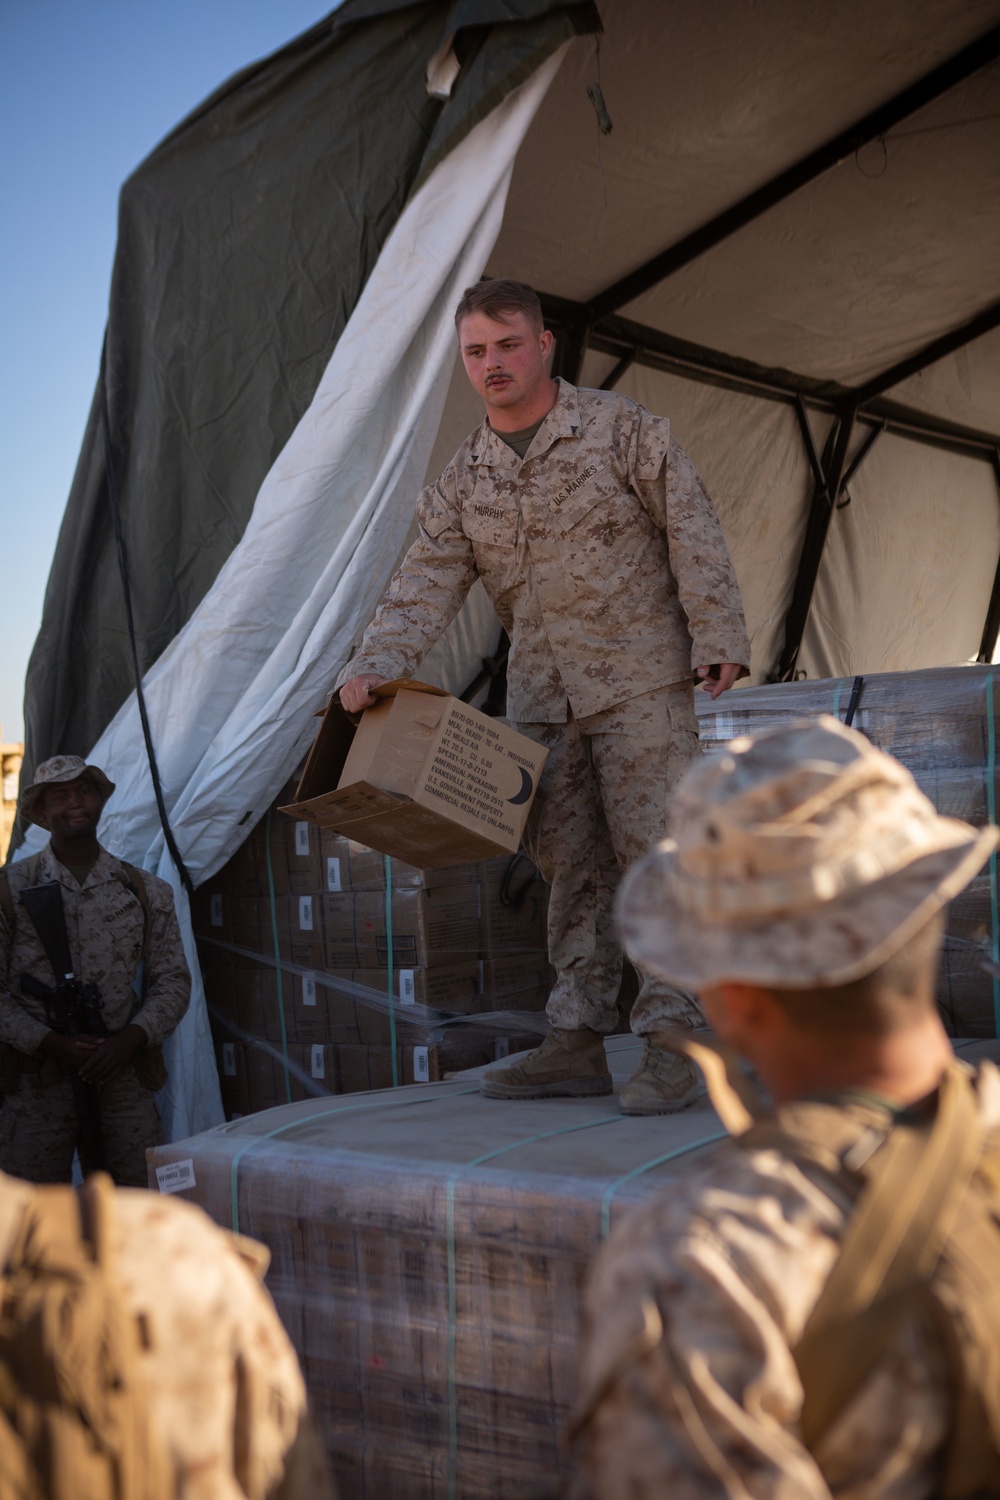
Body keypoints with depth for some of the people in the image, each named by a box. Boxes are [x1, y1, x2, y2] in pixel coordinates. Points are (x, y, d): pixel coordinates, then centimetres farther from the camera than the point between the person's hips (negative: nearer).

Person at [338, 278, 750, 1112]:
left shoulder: (620, 428, -2)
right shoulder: (463, 480, 9)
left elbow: (693, 531, -3)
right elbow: (428, 581, 0)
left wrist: (718, 639, -10)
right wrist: (376, 665, -16)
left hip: (640, 677, -5)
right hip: (541, 696, 5)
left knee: (653, 851, -8)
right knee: (571, 864, 5)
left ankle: (672, 1044, -6)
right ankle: (578, 1042, 10)